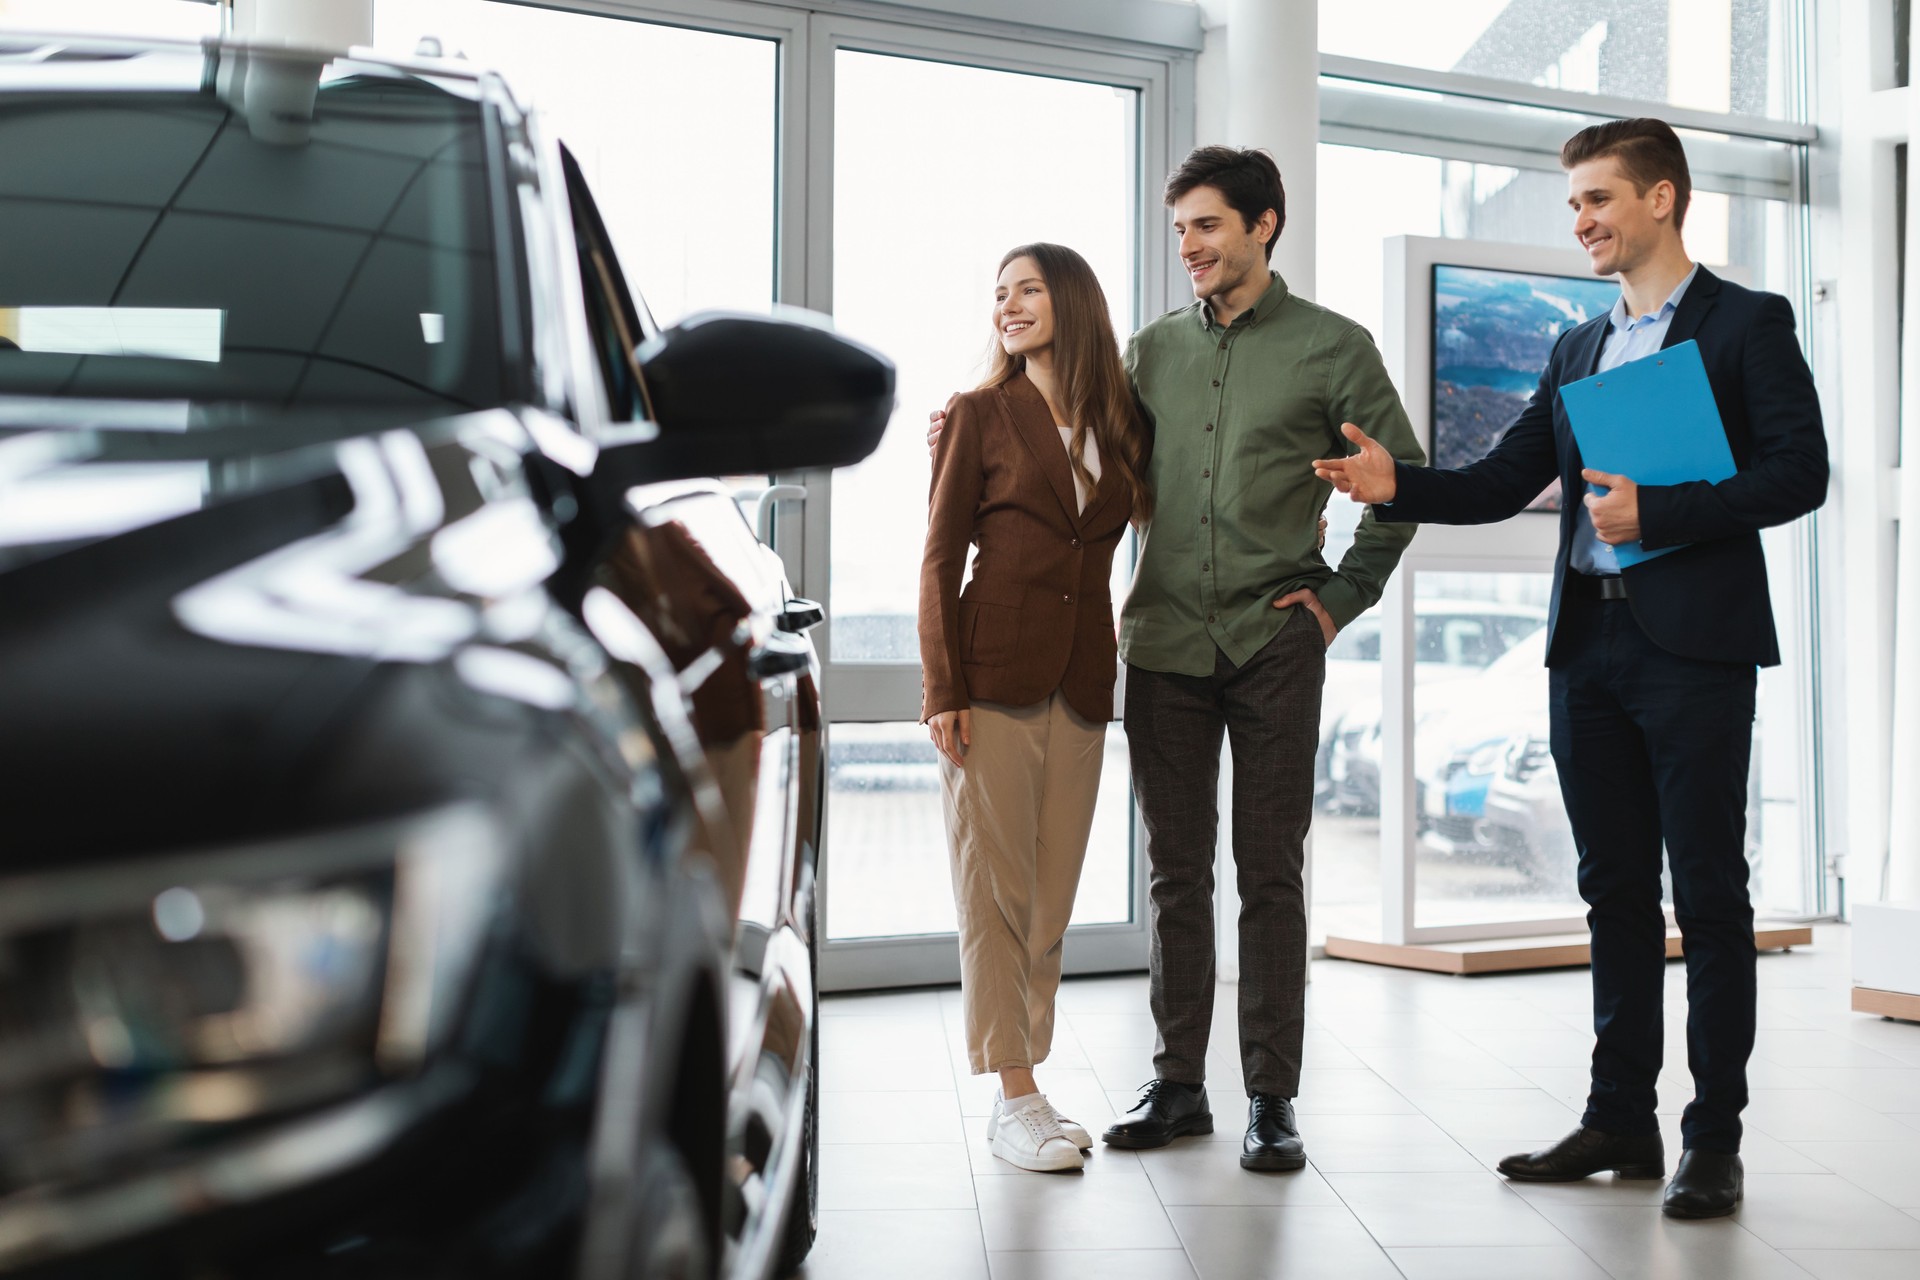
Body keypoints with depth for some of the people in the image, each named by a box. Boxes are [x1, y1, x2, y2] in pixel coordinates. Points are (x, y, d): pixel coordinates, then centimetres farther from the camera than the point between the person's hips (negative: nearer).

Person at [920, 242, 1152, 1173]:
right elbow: (941, 559, -1)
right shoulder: (981, 416, 3)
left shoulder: (1124, 426, 12)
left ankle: (1025, 1080, 18)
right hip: (995, 678, -3)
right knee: (995, 894, -1)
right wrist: (942, 690, -9)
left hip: (1081, 687, 4)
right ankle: (1012, 1097, 6)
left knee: (1050, 899, 8)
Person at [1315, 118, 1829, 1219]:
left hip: (1694, 642, -6)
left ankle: (1714, 1138, 7)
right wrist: (1398, 485, -3)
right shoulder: (1577, 350, 18)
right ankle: (1622, 1119, 18)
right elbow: (1503, 483, 13)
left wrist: (1659, 511, -18)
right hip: (1588, 643, 6)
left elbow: (1799, 471, -9)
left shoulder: (1747, 323, 0)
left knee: (1709, 890, -1)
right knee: (1616, 890, 10)